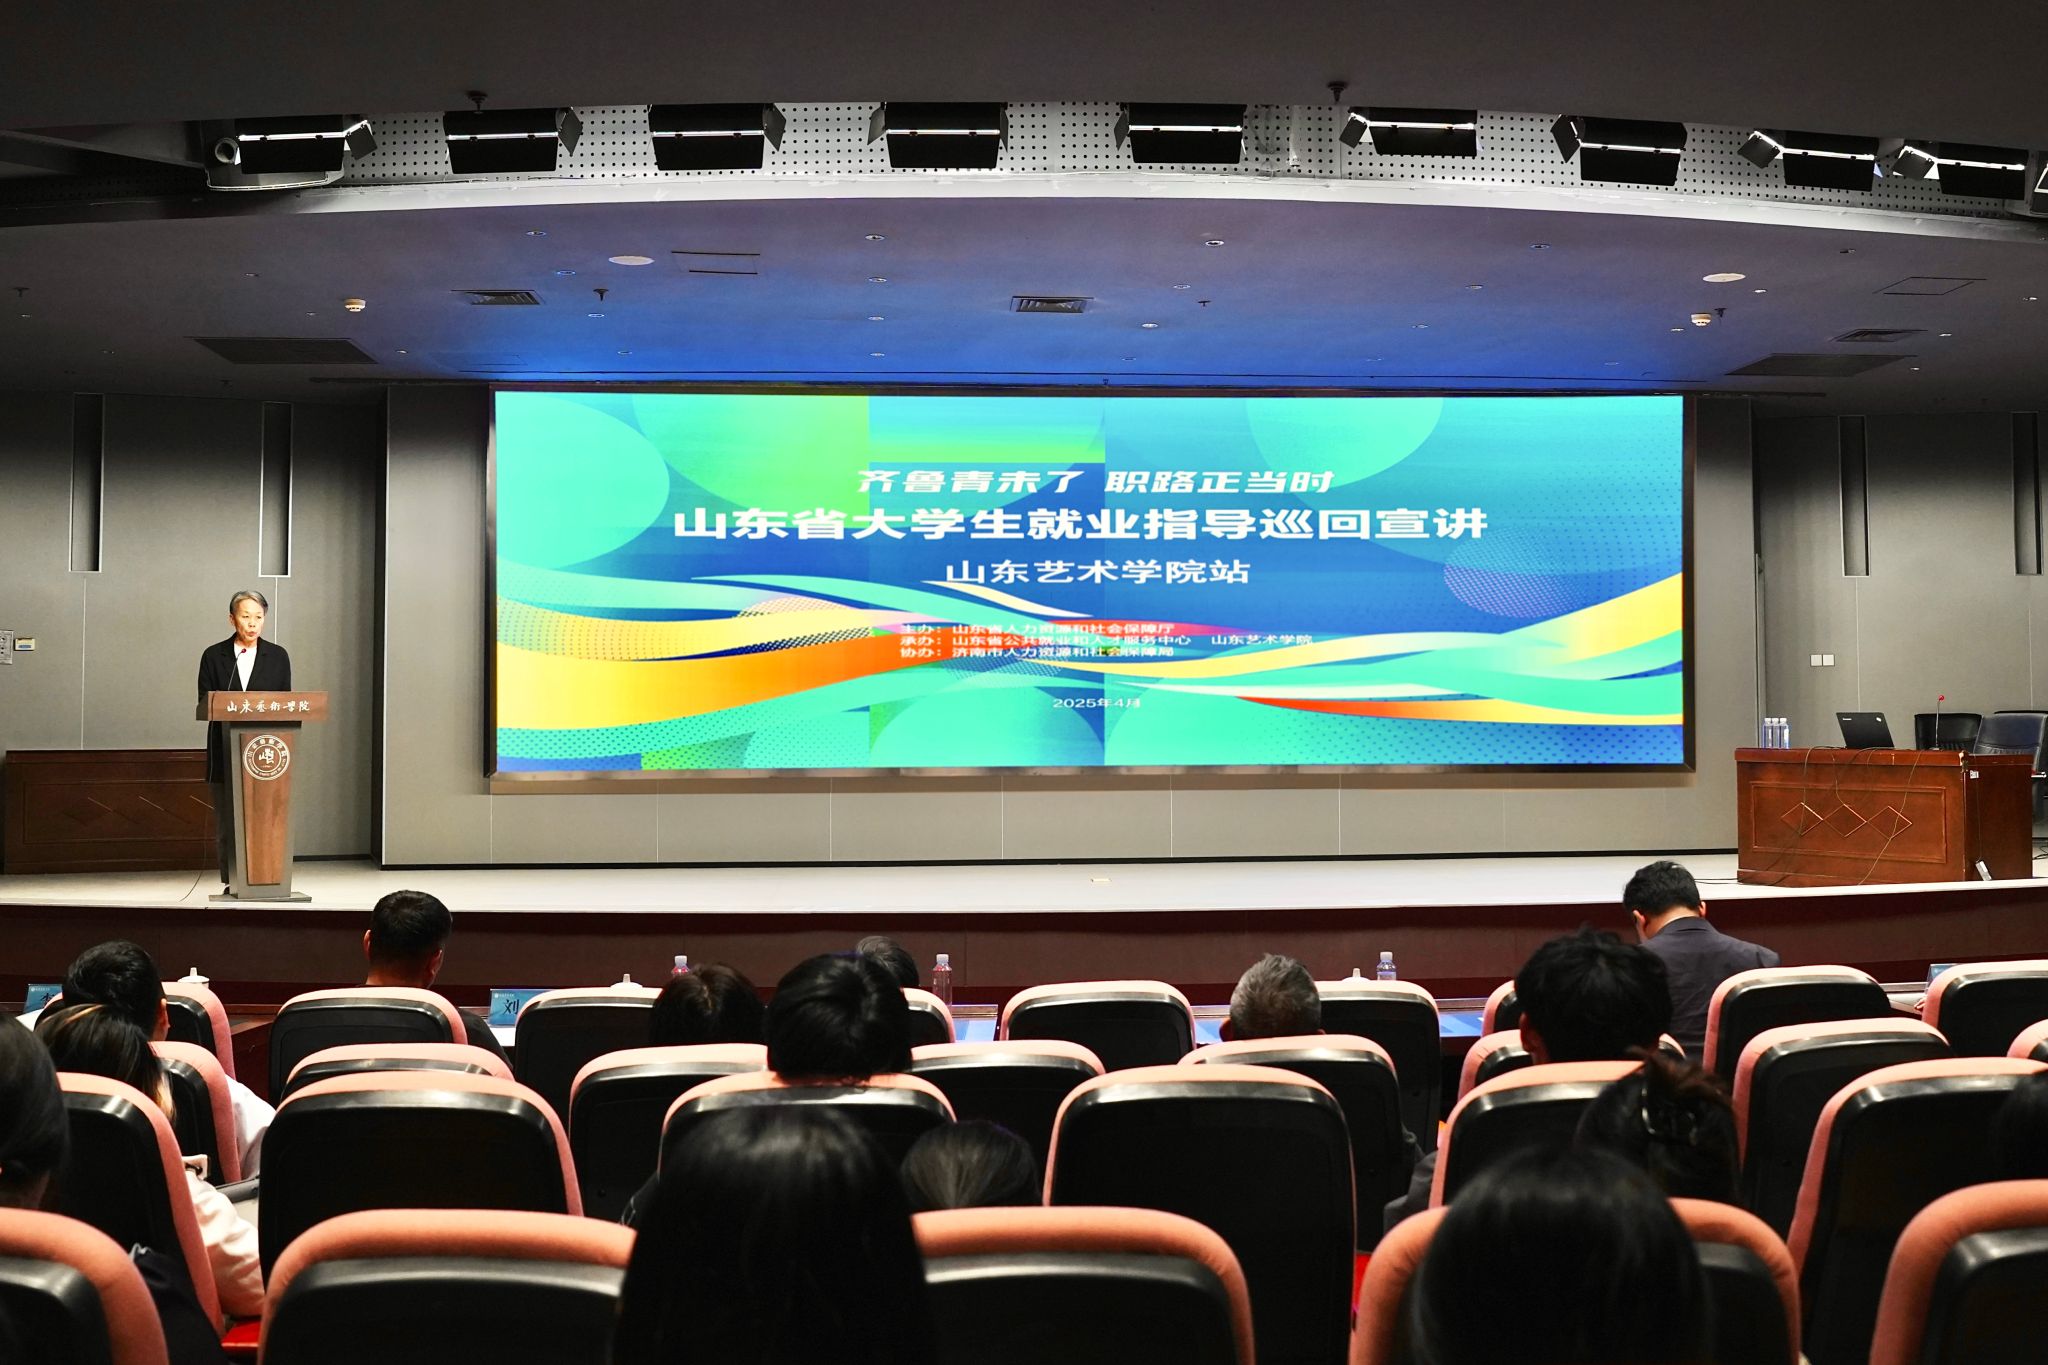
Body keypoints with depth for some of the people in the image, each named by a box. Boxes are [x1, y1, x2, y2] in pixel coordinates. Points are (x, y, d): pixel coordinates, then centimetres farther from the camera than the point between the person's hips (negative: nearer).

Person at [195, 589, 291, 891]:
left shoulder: (277, 656, 9)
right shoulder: (214, 656, 6)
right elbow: (205, 703, 2)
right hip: (227, 751, 0)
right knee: (228, 821, 1)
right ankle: (231, 883, 7)